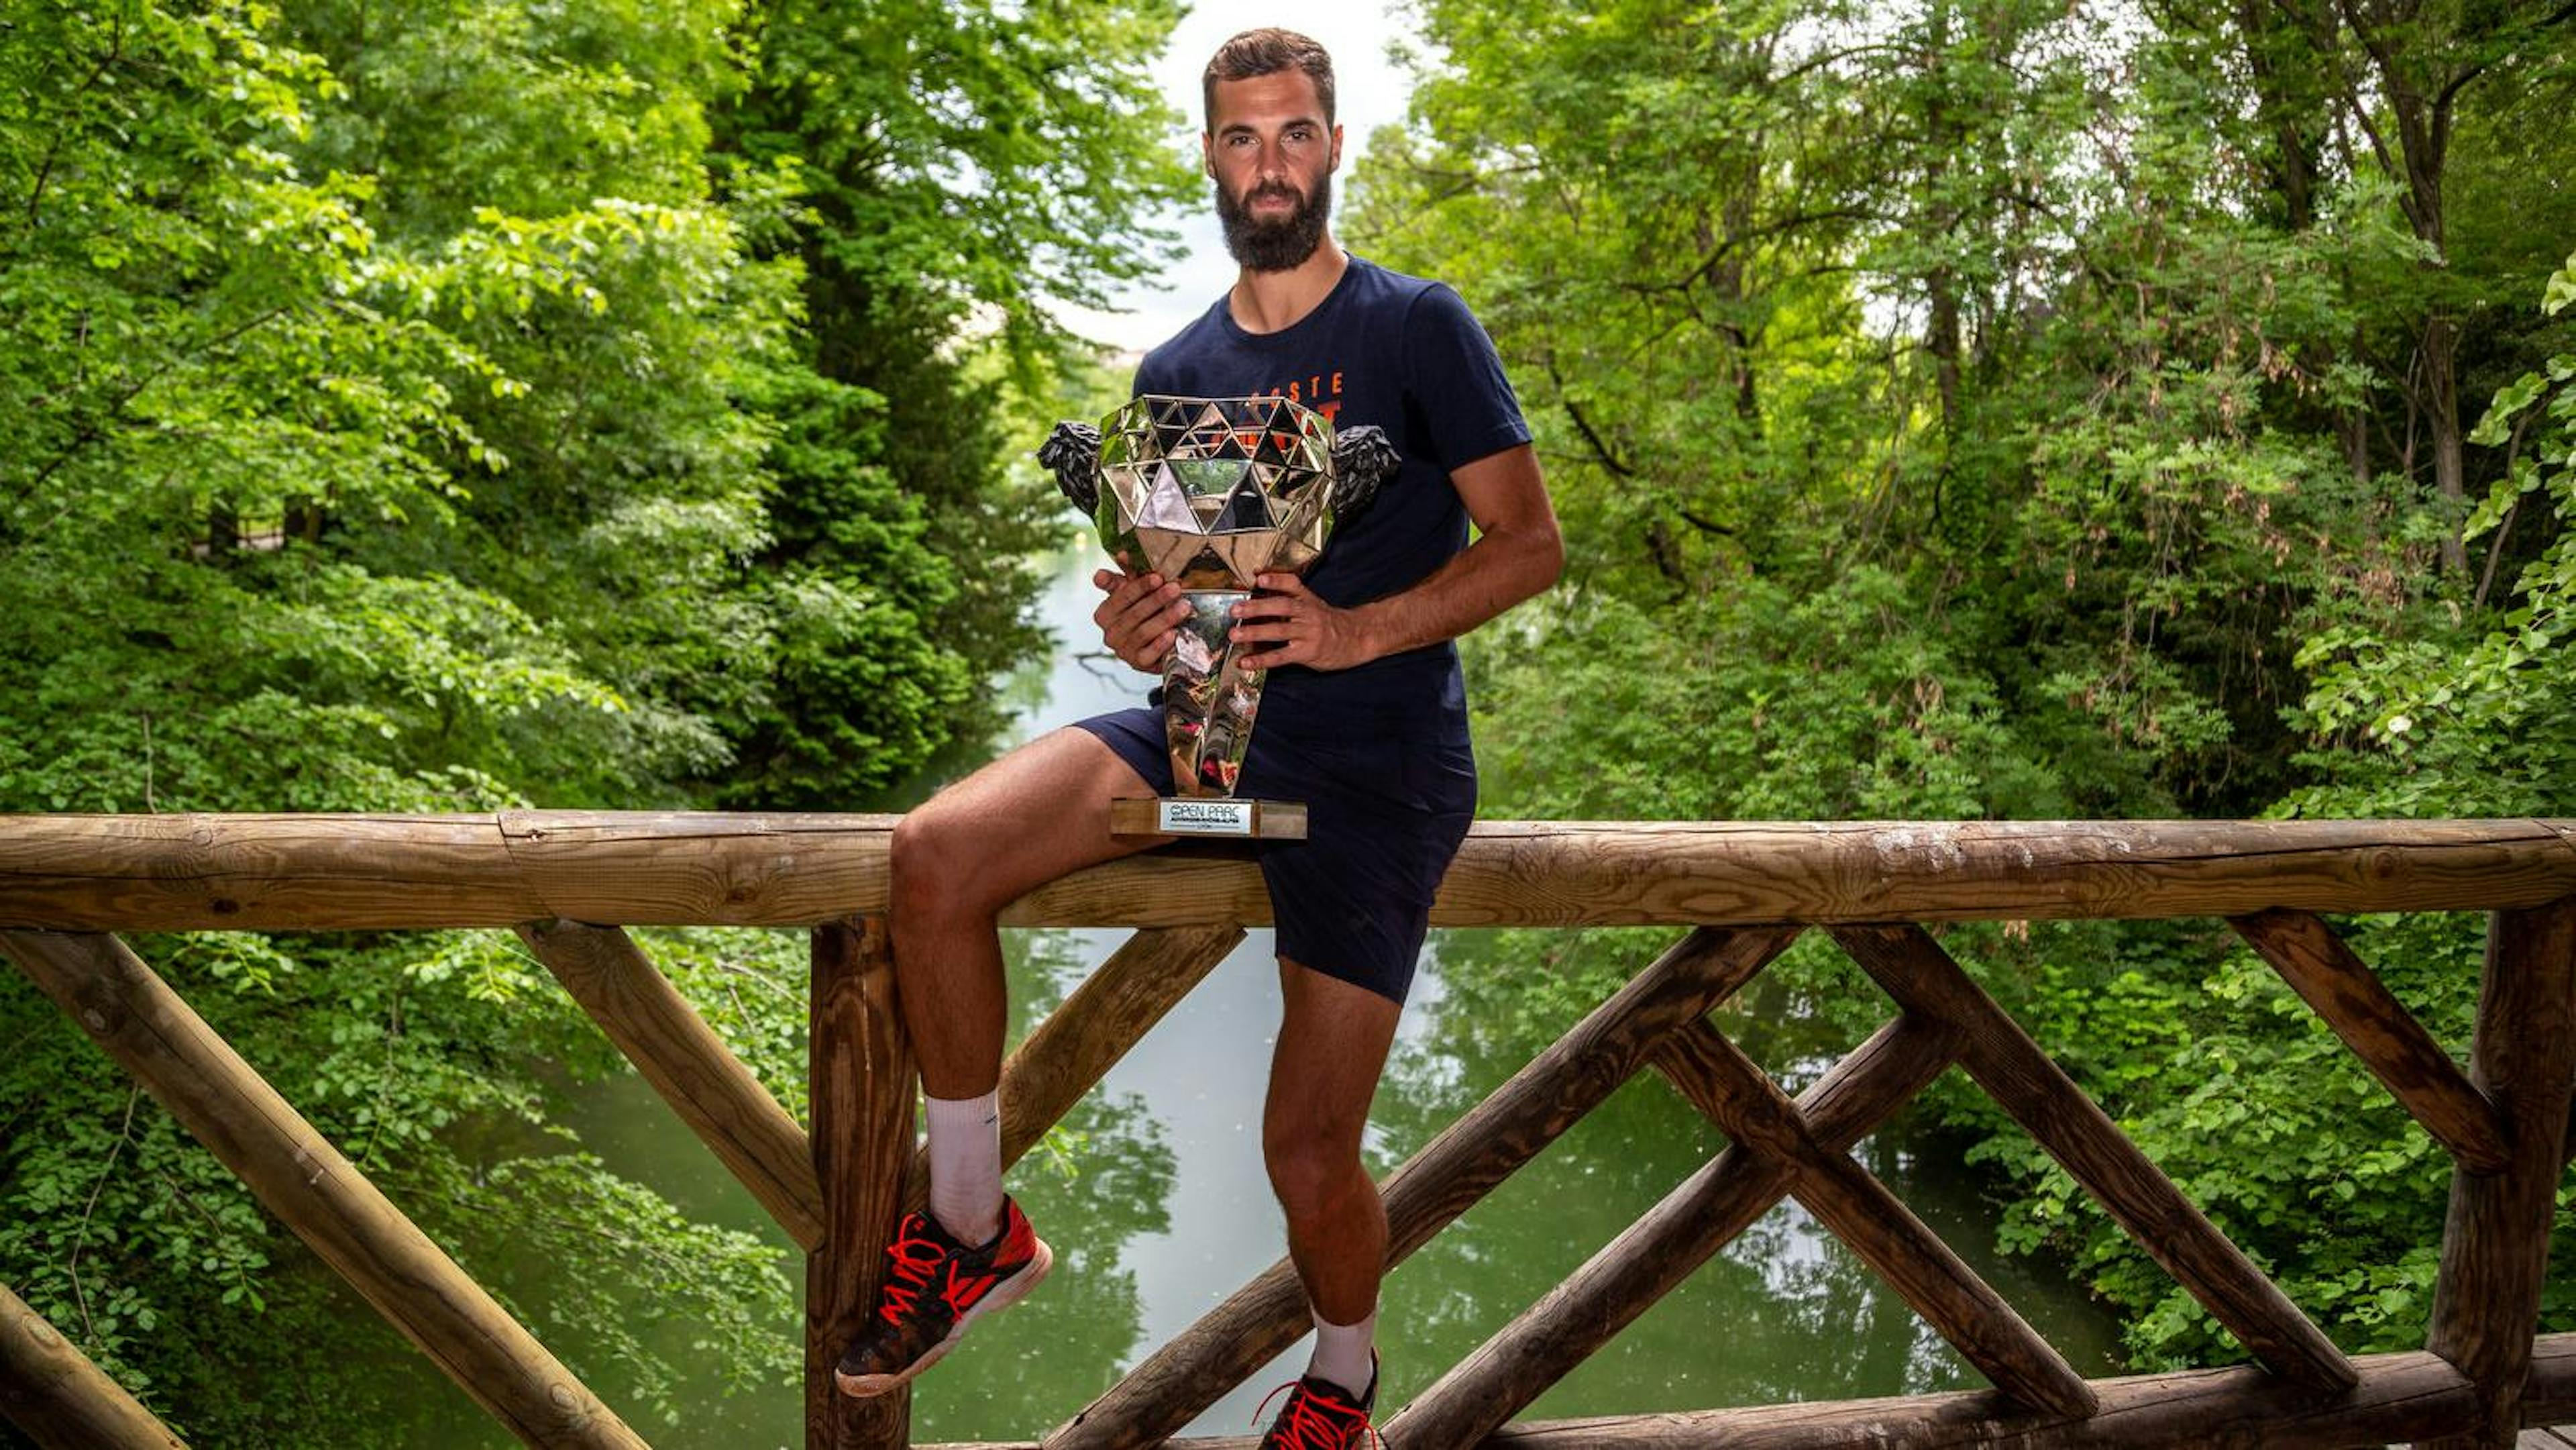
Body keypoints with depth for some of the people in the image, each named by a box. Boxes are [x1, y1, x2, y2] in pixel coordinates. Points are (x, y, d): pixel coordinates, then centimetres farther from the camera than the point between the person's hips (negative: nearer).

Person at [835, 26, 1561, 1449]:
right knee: (933, 856, -20)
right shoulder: (1176, 371, 14)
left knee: (1309, 1156, -8)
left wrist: (1354, 631, -20)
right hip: (1211, 718, 5)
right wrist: (1134, 624, -6)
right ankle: (974, 1227, -1)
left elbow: (1531, 542, -6)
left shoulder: (1418, 326, -1)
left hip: (1376, 756, -4)